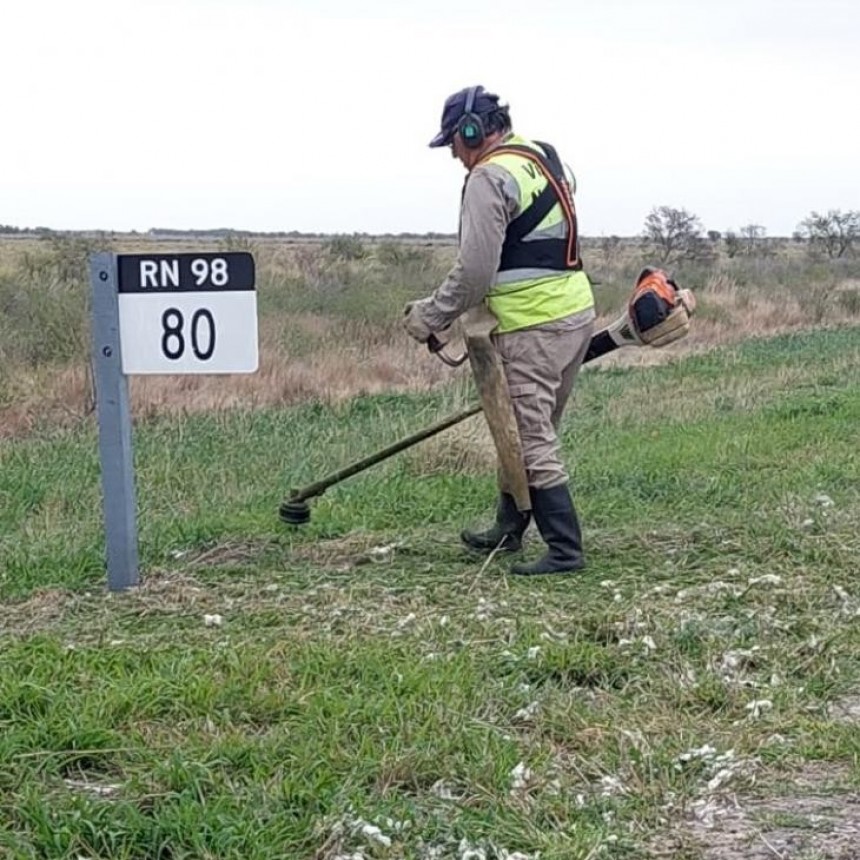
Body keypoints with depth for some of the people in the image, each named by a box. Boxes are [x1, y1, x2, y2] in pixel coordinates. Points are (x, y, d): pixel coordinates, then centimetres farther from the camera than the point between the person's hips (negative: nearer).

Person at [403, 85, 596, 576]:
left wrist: (430, 318, -6)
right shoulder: (546, 158, 16)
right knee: (529, 430, 19)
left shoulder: (489, 177, -13)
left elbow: (475, 272, -18)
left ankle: (566, 550, -4)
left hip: (533, 327, -10)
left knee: (532, 442, -5)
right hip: (577, 312, 10)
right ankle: (508, 531, 31)